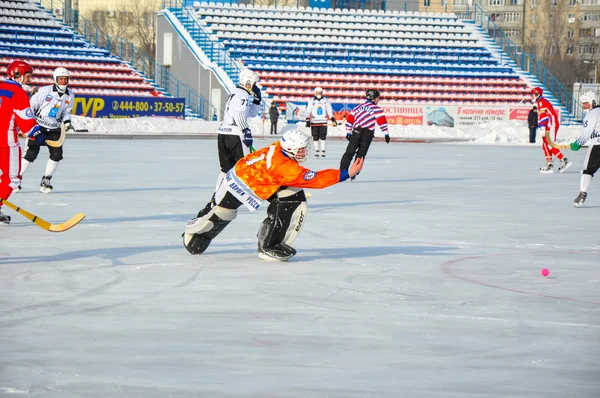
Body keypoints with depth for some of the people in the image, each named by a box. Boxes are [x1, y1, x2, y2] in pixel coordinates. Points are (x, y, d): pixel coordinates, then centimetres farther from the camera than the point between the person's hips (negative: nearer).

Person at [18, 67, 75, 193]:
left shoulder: (70, 95, 2)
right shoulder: (45, 91, -13)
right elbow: (31, 105, -8)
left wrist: (67, 122, -3)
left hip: (54, 129, 5)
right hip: (38, 126, -5)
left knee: (57, 154, -5)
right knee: (31, 153, -9)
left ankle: (46, 181, 8)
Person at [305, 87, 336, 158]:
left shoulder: (325, 100, 6)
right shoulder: (311, 101, 2)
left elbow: (329, 110, 8)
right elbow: (308, 111, -1)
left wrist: (333, 119, 0)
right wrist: (307, 120, -11)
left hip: (323, 121, 0)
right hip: (314, 121, 0)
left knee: (323, 136, -5)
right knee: (315, 137, 1)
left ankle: (323, 151, 0)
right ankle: (317, 151, 12)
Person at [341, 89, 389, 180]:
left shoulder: (358, 107, 20)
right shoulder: (376, 109, 5)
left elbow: (349, 119, 20)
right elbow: (382, 121, -4)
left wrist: (348, 132, 26)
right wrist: (386, 134, 0)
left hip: (356, 131, 3)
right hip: (368, 134, -3)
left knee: (349, 152, 4)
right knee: (361, 154, 6)